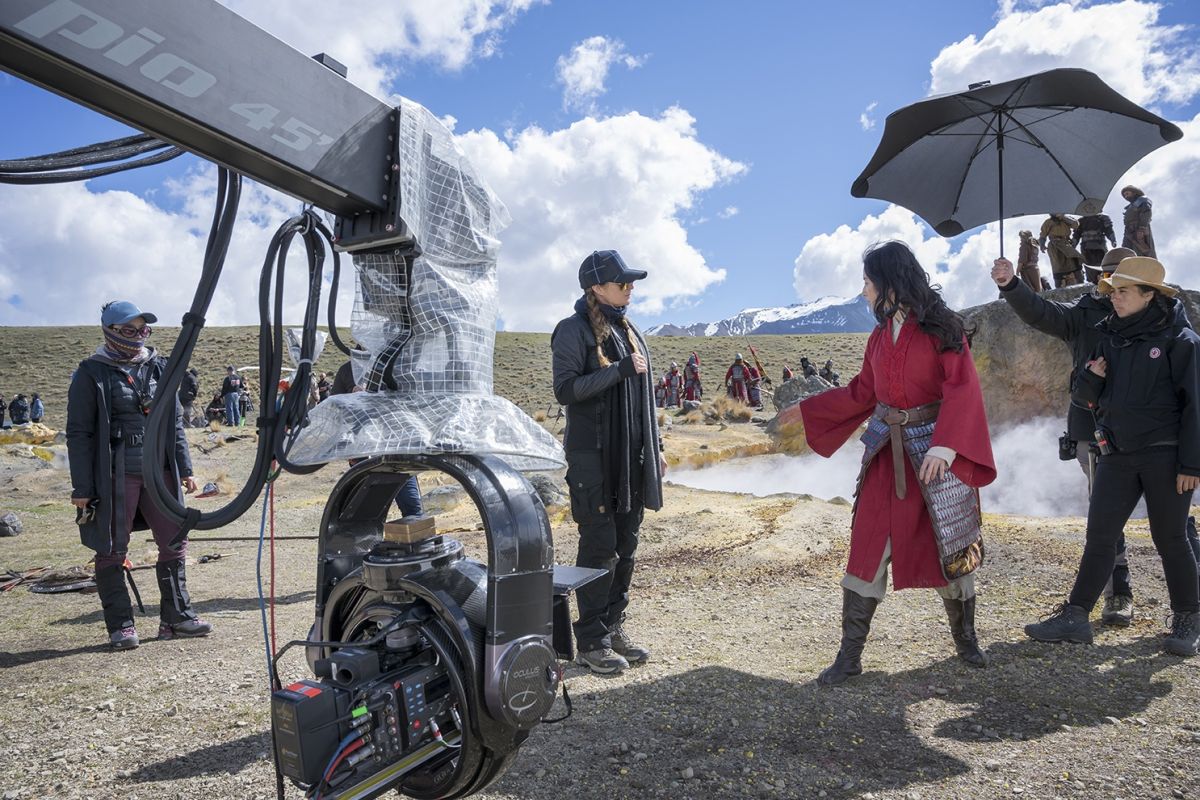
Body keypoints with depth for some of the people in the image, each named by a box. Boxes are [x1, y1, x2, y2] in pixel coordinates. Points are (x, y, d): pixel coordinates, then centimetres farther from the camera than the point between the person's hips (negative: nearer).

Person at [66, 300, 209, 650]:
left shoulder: (158, 368, 10)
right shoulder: (92, 373, -3)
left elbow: (175, 422, 15)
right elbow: (79, 433, -4)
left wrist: (184, 469, 12)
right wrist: (81, 487, -7)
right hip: (115, 476, -4)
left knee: (175, 542, 6)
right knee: (113, 551, 4)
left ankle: (176, 617, 17)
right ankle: (120, 626, 16)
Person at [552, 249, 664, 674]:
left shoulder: (630, 332, 15)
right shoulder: (574, 330, -7)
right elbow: (565, 389, -17)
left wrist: (655, 447, 17)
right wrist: (621, 369, -19)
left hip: (632, 456, 7)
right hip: (593, 456, -7)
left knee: (626, 547, 11)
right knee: (600, 548, -4)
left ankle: (614, 627, 23)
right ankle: (591, 640, 8)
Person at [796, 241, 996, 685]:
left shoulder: (941, 329, -8)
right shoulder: (879, 336, 10)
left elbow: (962, 390, -17)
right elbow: (861, 393, 18)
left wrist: (944, 446, -30)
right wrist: (805, 410, 21)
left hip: (935, 452, -5)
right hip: (887, 453, 5)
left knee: (949, 546, 7)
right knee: (868, 548, 1)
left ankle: (965, 639, 31)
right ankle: (850, 655, 7)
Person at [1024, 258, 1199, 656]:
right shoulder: (1111, 338, 10)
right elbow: (1084, 398, 13)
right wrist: (1091, 378, -10)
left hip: (1165, 455, -5)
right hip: (1117, 454, 5)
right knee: (1099, 536, 4)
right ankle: (1075, 616, 7)